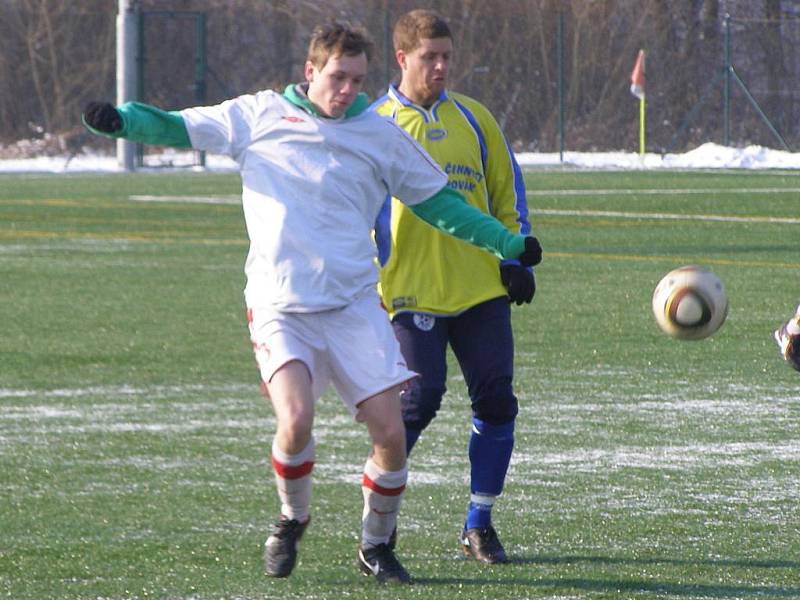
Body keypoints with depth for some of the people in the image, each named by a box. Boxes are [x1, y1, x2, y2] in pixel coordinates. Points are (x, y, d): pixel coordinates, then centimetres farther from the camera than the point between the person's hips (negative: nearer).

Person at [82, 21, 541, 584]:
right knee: (296, 420, -23)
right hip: (280, 306, -2)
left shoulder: (380, 135, 8)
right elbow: (179, 127, 6)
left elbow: (439, 201, 17)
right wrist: (123, 119, -13)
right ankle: (292, 522, 7)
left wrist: (507, 243, 15)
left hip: (356, 305, 2)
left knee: (391, 433, -7)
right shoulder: (261, 116, 4)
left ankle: (376, 546, 17)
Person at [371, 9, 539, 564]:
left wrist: (515, 258, 6)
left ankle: (480, 526, 10)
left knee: (496, 398, -2)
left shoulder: (473, 118, 10)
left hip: (481, 289, 4)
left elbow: (508, 191, 14)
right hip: (410, 290, -4)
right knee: (420, 398, -14)